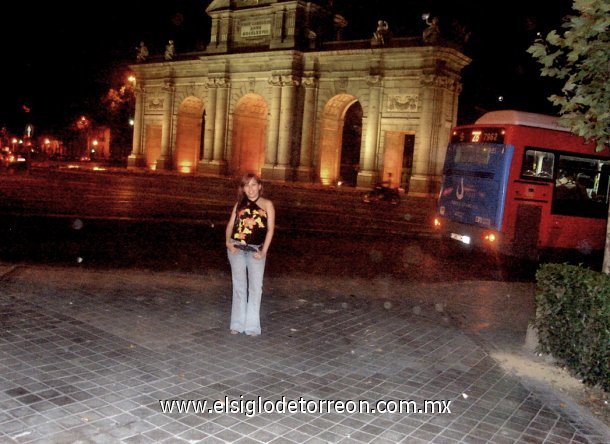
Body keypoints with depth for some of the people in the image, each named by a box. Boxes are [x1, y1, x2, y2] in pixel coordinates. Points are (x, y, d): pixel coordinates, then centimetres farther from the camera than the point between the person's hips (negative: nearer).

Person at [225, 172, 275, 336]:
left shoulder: (267, 204, 2)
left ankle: (252, 325, 3)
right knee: (239, 286, 7)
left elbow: (270, 228, -4)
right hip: (236, 249, 2)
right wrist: (228, 242, -10)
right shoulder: (239, 204, 11)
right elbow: (230, 224, 7)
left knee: (255, 287, -3)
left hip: (256, 250, -2)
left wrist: (264, 251, -11)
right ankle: (237, 324, 15)